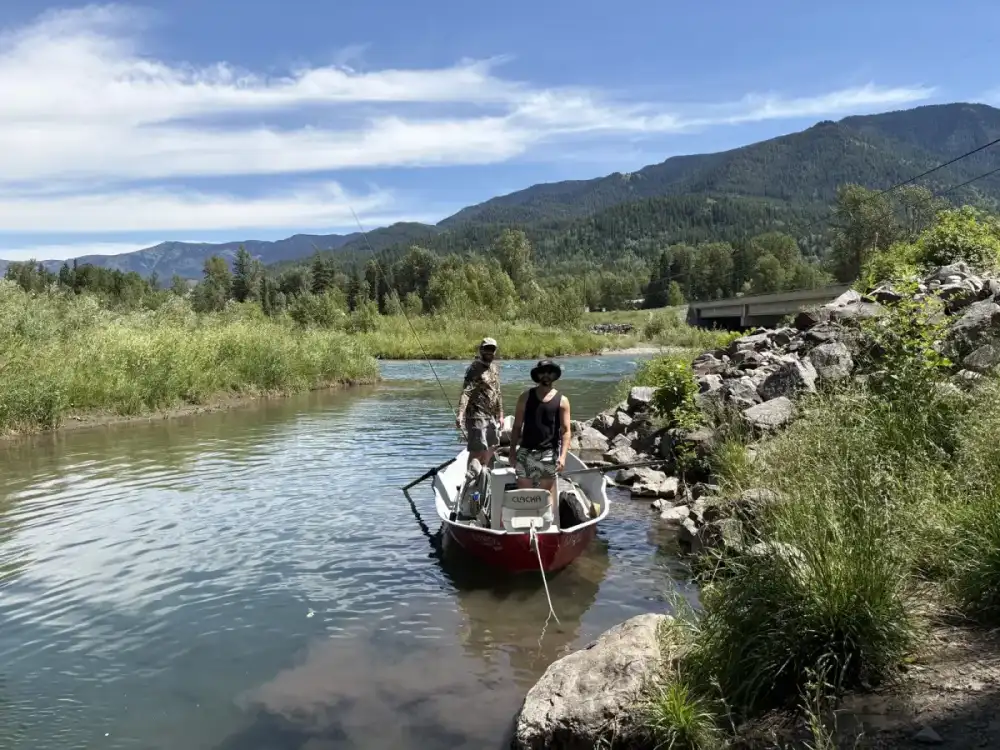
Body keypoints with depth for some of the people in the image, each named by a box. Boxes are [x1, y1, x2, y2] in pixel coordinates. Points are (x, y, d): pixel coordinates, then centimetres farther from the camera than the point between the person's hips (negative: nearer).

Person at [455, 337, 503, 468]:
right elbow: (466, 392, -25)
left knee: (491, 449, 17)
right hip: (477, 416, -8)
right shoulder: (475, 368, -14)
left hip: (492, 417, 8)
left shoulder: (495, 367, 11)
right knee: (477, 451, -7)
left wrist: (500, 415, 18)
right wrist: (460, 414, -37)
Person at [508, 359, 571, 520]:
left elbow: (565, 431, -3)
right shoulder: (526, 397, 6)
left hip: (548, 454, -1)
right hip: (525, 452, 2)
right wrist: (512, 451, 2)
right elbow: (517, 426, 8)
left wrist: (563, 456, -13)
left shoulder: (562, 401, 1)